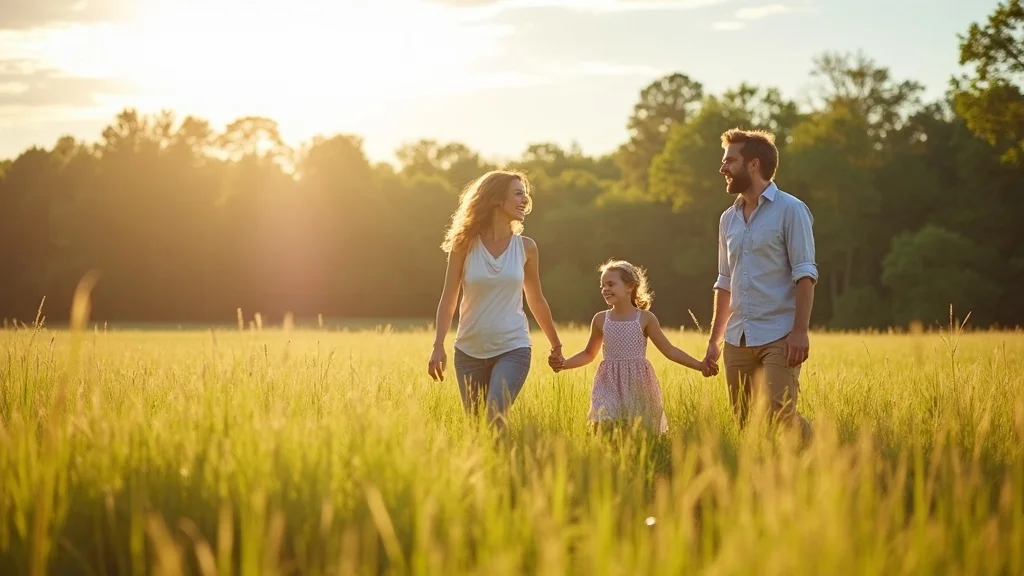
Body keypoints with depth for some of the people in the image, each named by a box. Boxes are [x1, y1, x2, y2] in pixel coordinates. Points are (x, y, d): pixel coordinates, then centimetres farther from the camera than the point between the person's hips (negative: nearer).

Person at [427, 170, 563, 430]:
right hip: (470, 350, 1)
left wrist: (556, 345, 22)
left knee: (496, 418, -20)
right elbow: (448, 300, -2)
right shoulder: (465, 245, -2)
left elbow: (536, 301, 14)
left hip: (513, 349, -1)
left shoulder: (525, 247, 2)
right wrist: (438, 346, -12)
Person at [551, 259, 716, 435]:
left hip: (638, 384, -1)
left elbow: (669, 350, 3)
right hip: (610, 384, 1)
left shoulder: (645, 318, 0)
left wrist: (699, 365, -5)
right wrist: (564, 364, 2)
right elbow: (588, 354, 18)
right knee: (604, 426, -14)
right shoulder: (600, 319, 6)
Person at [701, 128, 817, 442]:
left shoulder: (790, 210, -3)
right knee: (745, 423, 5)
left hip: (778, 337, -6)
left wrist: (800, 331, -19)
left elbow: (805, 274, -10)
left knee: (778, 413, -19)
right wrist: (713, 340, 18)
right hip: (737, 340, 6)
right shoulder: (728, 219, 16)